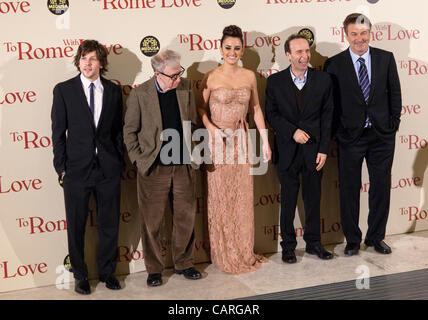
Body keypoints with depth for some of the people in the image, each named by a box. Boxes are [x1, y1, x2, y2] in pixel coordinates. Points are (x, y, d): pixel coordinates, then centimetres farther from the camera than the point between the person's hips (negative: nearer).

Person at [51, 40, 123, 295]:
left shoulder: (114, 91, 6)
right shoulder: (64, 90, 0)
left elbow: (118, 130, 10)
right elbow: (58, 132, 0)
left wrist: (120, 162, 4)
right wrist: (61, 167, -4)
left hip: (108, 168, 2)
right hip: (77, 168, -2)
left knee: (110, 224, 11)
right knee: (76, 226, 7)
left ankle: (107, 271, 29)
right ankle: (81, 276, 24)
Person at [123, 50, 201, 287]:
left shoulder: (186, 88, 3)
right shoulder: (140, 94, -8)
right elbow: (129, 131, -1)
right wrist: (138, 160, -7)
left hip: (183, 166, 3)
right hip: (153, 169, -3)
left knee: (185, 217, 12)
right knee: (152, 222, 6)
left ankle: (183, 263, 30)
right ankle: (154, 269, 21)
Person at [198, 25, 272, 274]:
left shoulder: (249, 76, 4)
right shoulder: (211, 77, -6)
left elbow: (256, 109, 11)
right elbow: (201, 108, 0)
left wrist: (265, 141, 9)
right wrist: (213, 129, -17)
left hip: (241, 140, 3)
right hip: (218, 142, -3)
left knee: (243, 197, 8)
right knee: (220, 197, 3)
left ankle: (244, 251, 23)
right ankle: (224, 254, 17)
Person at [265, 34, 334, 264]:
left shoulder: (323, 80, 0)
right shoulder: (275, 81, -2)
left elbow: (327, 117, 1)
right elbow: (271, 115, 0)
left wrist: (323, 149, -4)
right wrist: (292, 131, -15)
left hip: (313, 149, 1)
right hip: (287, 150, -1)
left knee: (313, 198, 11)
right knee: (288, 199, 8)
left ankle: (313, 242, 26)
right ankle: (288, 245, 21)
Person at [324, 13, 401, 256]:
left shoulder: (386, 58, 3)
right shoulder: (335, 64, -3)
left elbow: (395, 92, 7)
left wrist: (394, 123, 0)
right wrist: (338, 131, -4)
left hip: (382, 135, 2)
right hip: (351, 136, -2)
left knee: (381, 187, 9)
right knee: (349, 189, 6)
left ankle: (376, 237, 25)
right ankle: (352, 239, 21)